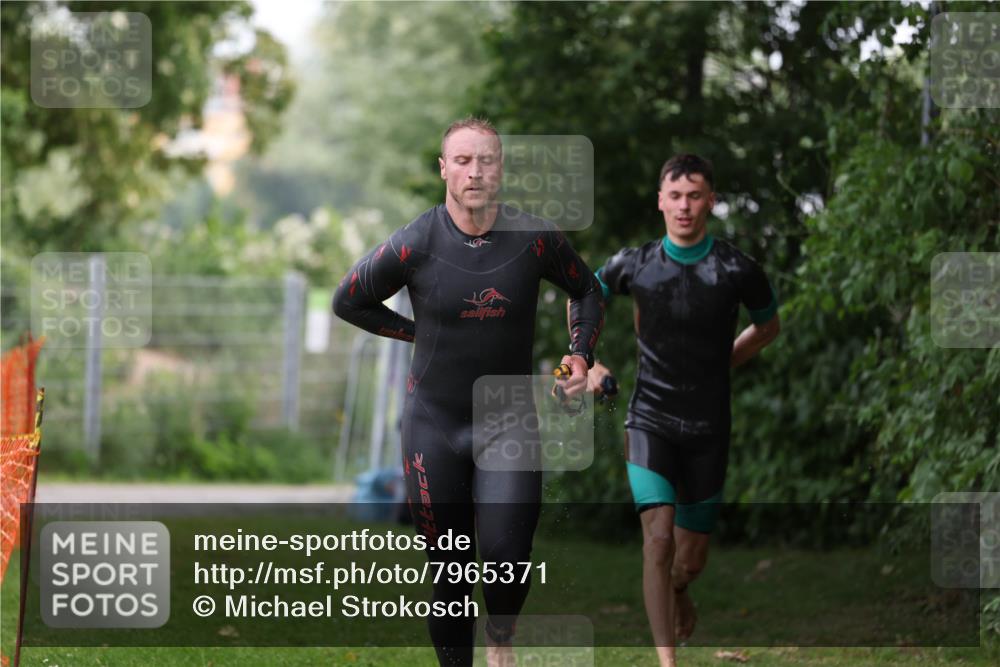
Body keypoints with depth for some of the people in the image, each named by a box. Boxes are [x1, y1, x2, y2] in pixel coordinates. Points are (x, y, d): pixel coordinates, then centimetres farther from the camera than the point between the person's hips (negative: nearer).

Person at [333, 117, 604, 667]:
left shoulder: (535, 239, -7)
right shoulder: (414, 245, -11)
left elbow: (586, 290, 14)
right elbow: (348, 301, 6)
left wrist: (580, 356, 1)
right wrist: (418, 332, 4)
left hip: (508, 421, 0)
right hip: (434, 422, 0)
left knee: (507, 556, -16)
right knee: (450, 570, 3)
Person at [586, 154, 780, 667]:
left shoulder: (737, 271, -7)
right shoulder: (634, 266, -4)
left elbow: (768, 325, 15)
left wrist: (721, 362, 8)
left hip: (707, 429, 1)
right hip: (650, 420, -1)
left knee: (691, 557, 9)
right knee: (658, 537, -18)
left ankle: (676, 592, 47)